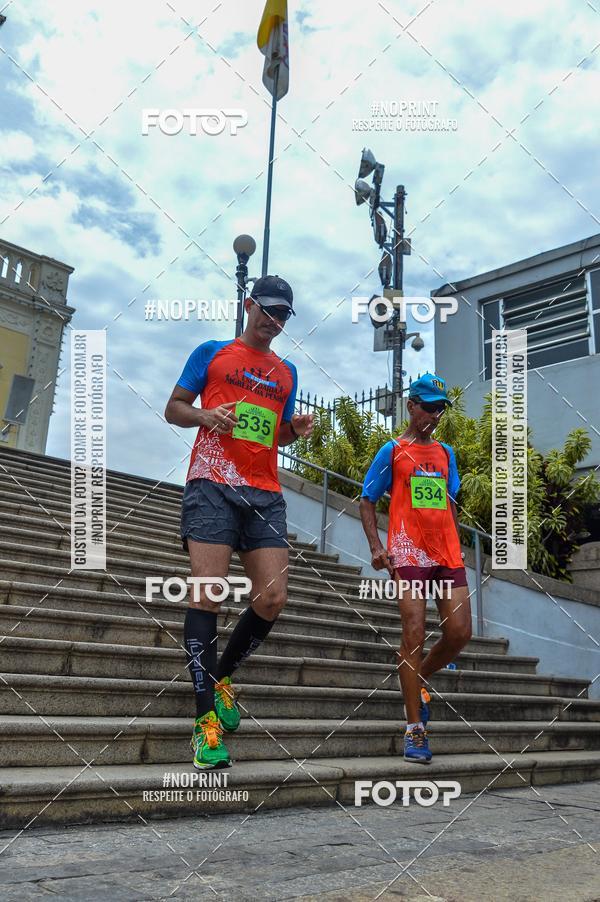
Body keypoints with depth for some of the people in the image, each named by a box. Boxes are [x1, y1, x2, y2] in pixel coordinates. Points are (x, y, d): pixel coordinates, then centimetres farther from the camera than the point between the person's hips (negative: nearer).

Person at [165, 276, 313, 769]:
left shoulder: (286, 371, 22)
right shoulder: (212, 352, 11)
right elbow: (174, 408, 10)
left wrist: (297, 429, 5)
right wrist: (206, 415, -11)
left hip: (265, 493, 4)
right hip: (213, 485, -4)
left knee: (273, 599, -7)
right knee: (208, 591, -13)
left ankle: (222, 675, 19)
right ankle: (207, 719, -9)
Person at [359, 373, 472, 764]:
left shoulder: (446, 453, 18)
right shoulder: (392, 451, 5)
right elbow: (367, 501, 5)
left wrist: (455, 546, 14)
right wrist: (376, 546, -7)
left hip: (448, 554, 5)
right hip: (409, 552, -5)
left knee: (460, 633, -4)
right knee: (414, 633, -10)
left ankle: (419, 681, 25)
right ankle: (415, 729, -3)